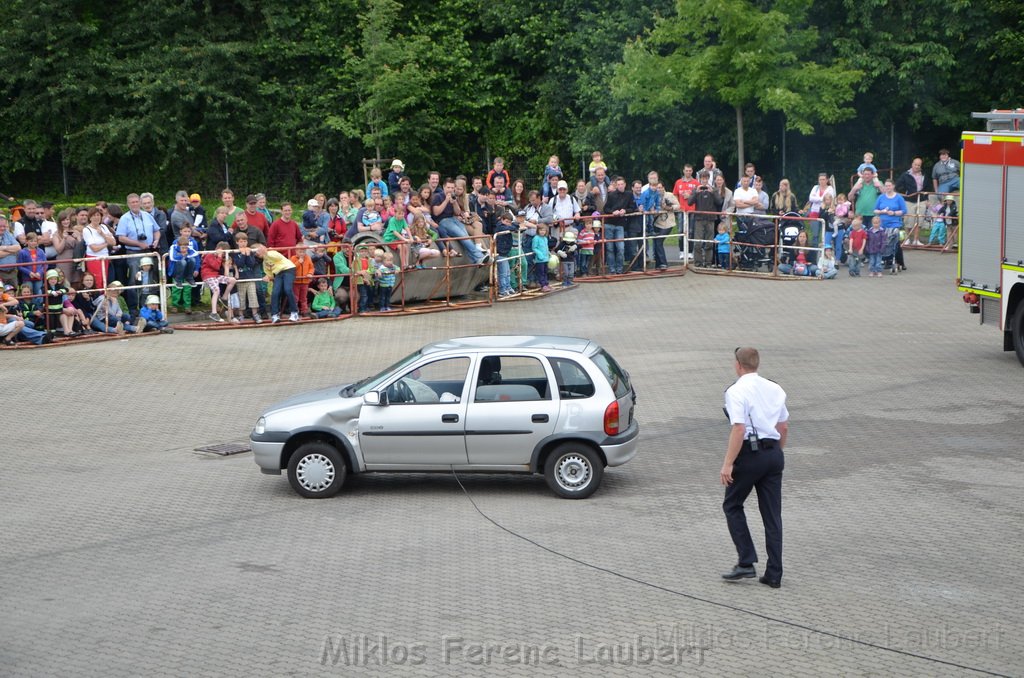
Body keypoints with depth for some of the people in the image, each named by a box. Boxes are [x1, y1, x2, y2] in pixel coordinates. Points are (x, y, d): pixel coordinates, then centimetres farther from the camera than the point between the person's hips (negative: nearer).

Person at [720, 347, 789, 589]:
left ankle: (746, 562, 2)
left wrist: (728, 464, -18)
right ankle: (774, 574, 8)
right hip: (774, 453, 6)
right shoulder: (775, 389, 10)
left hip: (750, 453, -6)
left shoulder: (736, 391, -11)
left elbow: (739, 429, -20)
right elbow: (784, 426, 16)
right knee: (772, 514, 8)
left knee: (732, 506, 11)